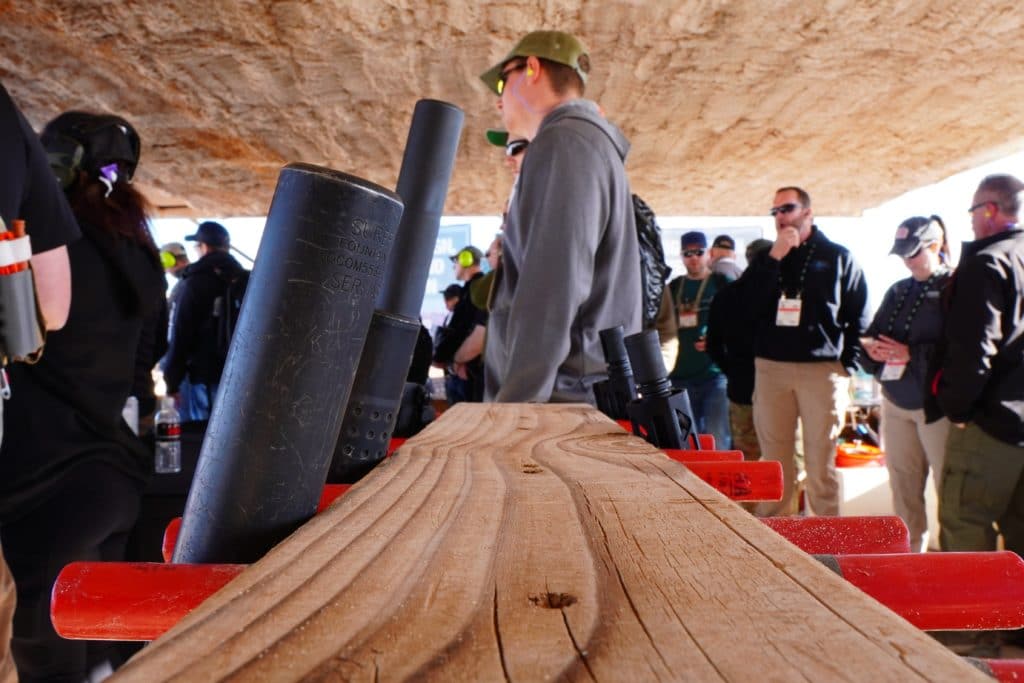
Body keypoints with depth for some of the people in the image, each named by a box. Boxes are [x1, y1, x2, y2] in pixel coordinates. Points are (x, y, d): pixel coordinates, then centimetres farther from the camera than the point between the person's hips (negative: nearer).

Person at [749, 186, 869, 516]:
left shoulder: (838, 257, 7)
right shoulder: (767, 257, 15)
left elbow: (859, 318, 5)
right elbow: (750, 306, -2)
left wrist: (847, 365, -3)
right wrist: (774, 258, -6)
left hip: (822, 370, -2)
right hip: (770, 369, 3)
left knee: (821, 464, 1)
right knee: (774, 461, 6)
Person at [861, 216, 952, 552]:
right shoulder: (898, 292, 14)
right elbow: (874, 333, 14)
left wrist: (912, 354, -19)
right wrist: (870, 346, -8)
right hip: (895, 402, 7)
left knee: (949, 487, -1)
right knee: (903, 485, 13)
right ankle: (909, 552, 25)